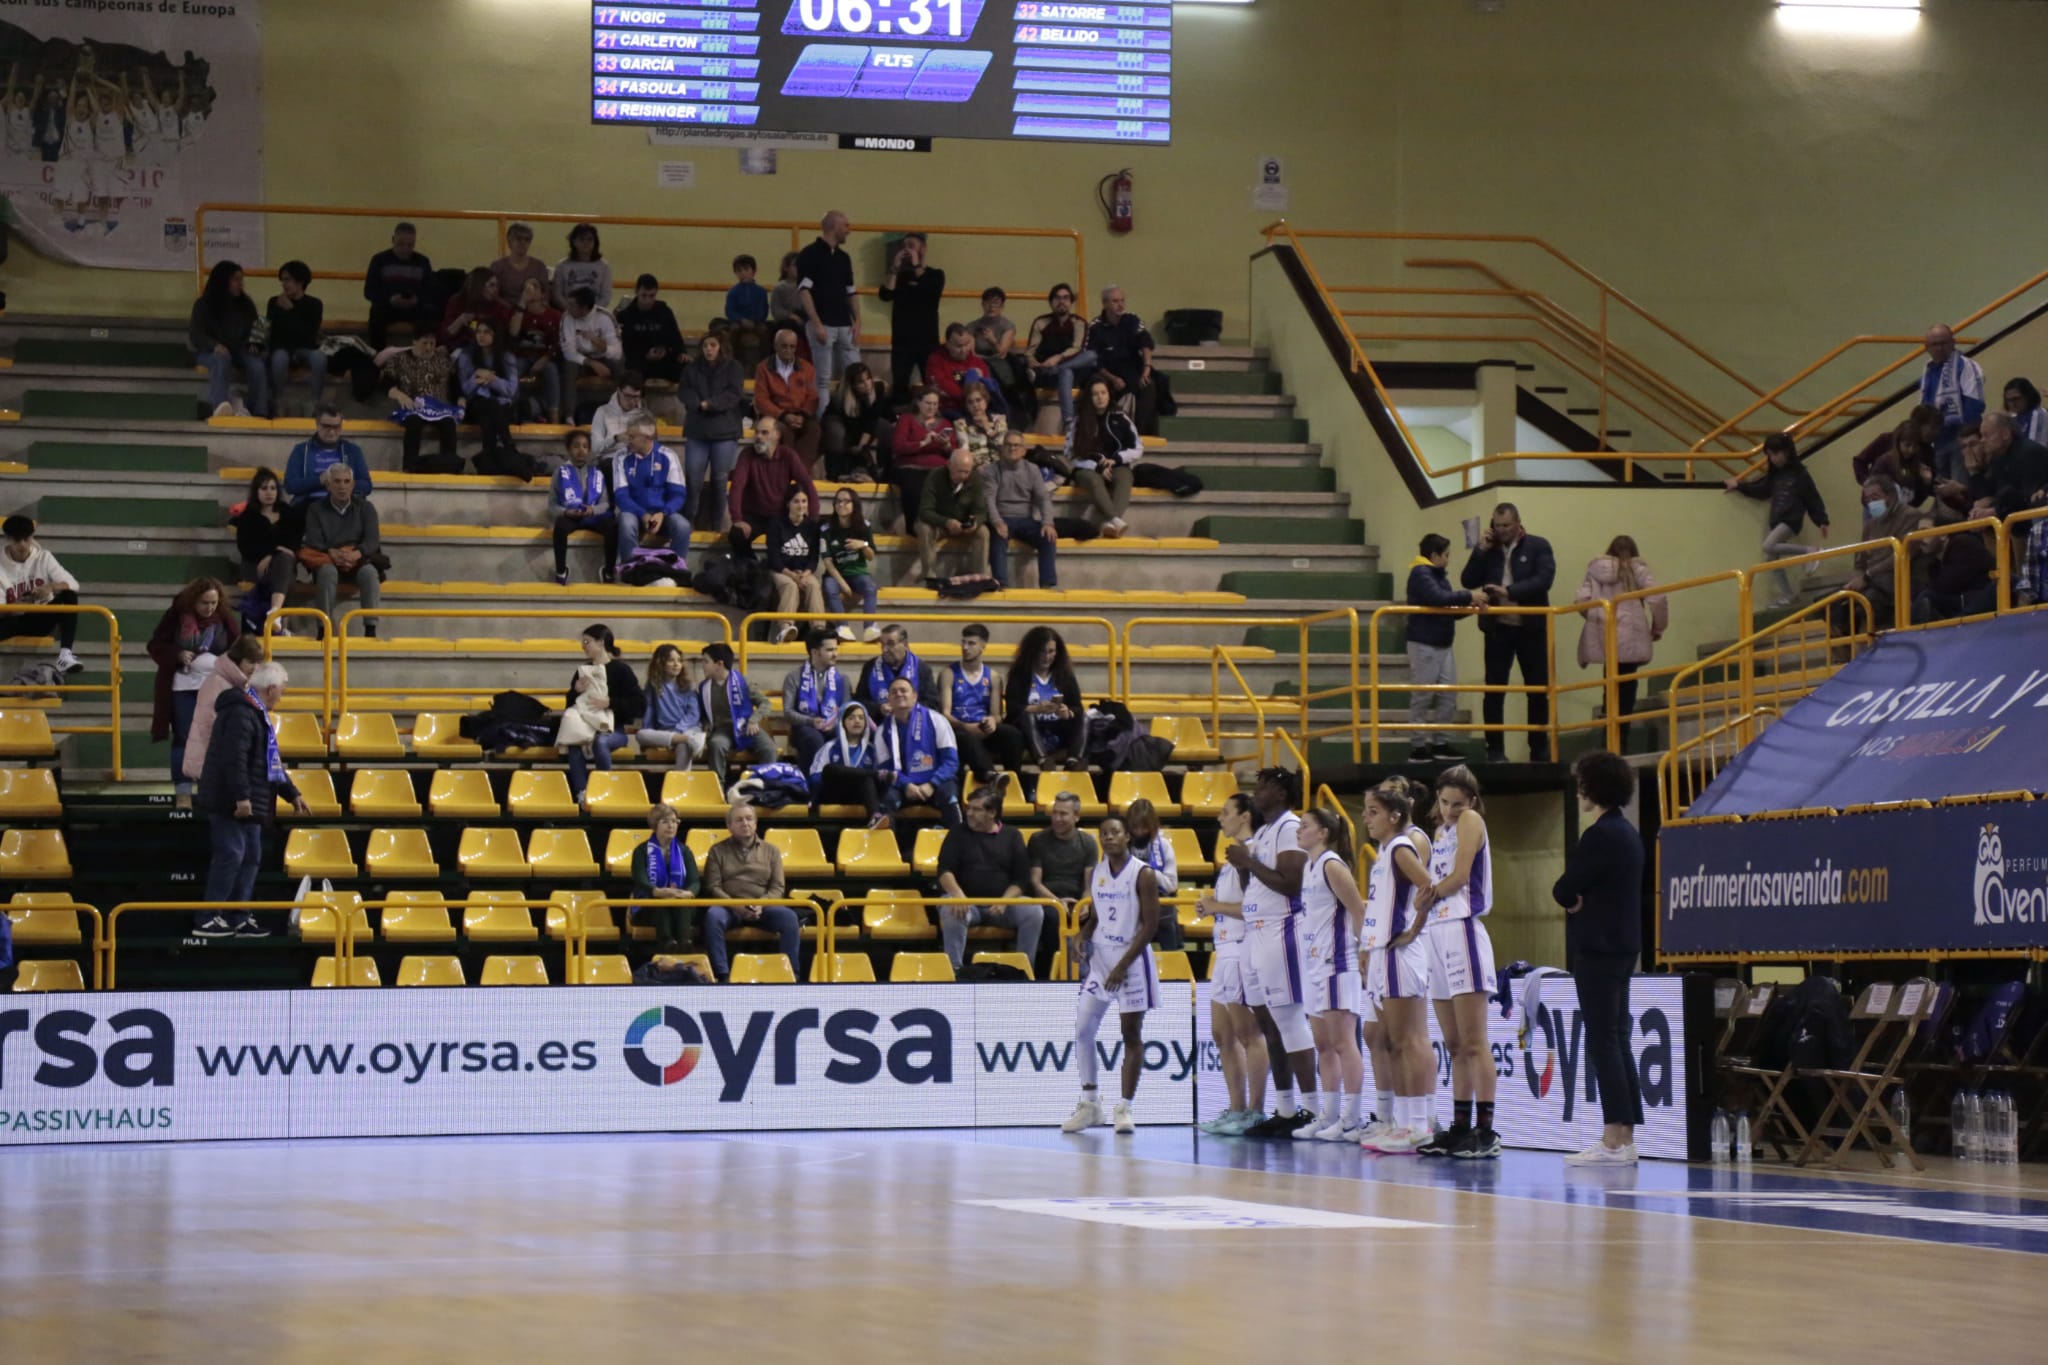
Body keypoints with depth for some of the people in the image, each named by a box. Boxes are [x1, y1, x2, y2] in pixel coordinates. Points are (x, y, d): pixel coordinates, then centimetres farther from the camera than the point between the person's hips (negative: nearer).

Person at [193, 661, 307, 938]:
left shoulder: (257, 714, 19)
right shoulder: (240, 714, -17)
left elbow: (270, 761, 26)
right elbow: (234, 758, -25)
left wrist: (291, 793, 27)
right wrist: (241, 796, -27)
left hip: (247, 804, 11)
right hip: (230, 803, -11)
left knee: (251, 857, 11)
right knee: (231, 855, -11)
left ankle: (239, 918, 16)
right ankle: (207, 919, -7)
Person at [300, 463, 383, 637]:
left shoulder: (365, 507, 11)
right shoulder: (316, 509, 11)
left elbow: (372, 539, -2)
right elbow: (313, 541, -2)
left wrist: (355, 554, -25)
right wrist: (332, 553, -25)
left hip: (359, 559, 1)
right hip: (327, 560, -1)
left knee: (370, 572, -34)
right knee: (327, 571, -37)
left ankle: (371, 628, -37)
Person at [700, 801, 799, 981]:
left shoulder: (771, 851, 17)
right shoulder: (718, 851, 13)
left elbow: (777, 888, 9)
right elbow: (713, 887, 3)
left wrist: (761, 905, -13)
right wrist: (735, 906, -15)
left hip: (762, 907, 1)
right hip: (729, 907, -1)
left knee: (788, 916, -30)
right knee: (712, 916, -36)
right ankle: (722, 975, -35)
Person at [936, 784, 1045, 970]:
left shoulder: (1012, 837, 11)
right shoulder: (958, 833, 10)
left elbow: (1021, 879, 5)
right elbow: (945, 871, 0)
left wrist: (1005, 901, -15)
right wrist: (958, 895, -22)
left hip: (1004, 901, 1)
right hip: (967, 902, -1)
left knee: (1034, 912, -25)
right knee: (951, 912, -35)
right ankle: (954, 970, -31)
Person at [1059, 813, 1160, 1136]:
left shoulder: (1143, 875, -9)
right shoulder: (1096, 873, 8)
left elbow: (1150, 924, -12)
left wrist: (1123, 964, -17)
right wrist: (1083, 939, -6)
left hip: (1132, 960, -6)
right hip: (1100, 955, 6)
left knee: (1132, 1034, -1)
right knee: (1083, 1029, 2)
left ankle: (1125, 1108, 2)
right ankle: (1089, 1105, 10)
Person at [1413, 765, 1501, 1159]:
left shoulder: (1471, 821, -3)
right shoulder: (1439, 834, 20)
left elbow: (1460, 875, -12)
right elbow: (1424, 892, 17)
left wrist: (1431, 894, 3)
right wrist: (1423, 899, -5)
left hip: (1462, 931, -9)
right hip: (1436, 935, 9)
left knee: (1473, 1042, -11)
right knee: (1455, 1046, 10)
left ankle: (1486, 1131, -13)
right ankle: (1461, 1129, 14)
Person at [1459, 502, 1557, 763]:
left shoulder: (1538, 546, 0)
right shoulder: (1488, 549, 8)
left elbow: (1544, 578, -14)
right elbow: (1468, 581, 2)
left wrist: (1509, 591, -22)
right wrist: (1481, 550, -7)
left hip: (1531, 627, -2)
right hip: (1497, 628, 2)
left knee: (1538, 690, 4)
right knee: (1494, 690, 0)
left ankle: (1540, 750, 13)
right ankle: (1495, 750, 6)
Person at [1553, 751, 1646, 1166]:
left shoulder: (1601, 835, -16)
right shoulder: (1626, 833, 15)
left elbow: (1564, 891, -17)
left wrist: (1574, 898, 3)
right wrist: (1583, 900, 2)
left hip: (1598, 949, -10)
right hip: (1622, 946, 10)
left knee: (1602, 1043, -8)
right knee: (1617, 1042, 11)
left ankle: (1614, 1141, -10)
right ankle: (1624, 1138, 12)